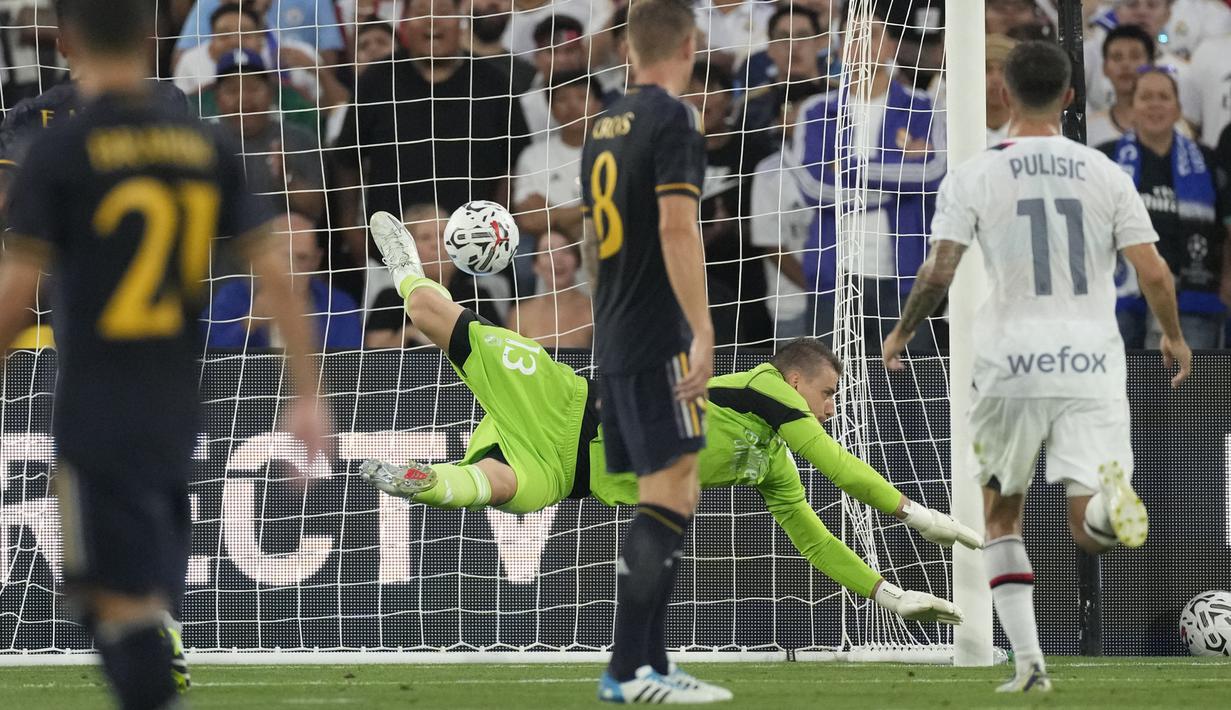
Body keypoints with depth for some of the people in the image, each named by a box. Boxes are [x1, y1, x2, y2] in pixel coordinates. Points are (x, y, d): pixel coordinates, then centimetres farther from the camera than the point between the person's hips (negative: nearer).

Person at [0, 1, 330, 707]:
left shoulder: (61, 150, -9)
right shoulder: (207, 146, 4)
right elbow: (276, 273, 3)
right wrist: (308, 393, 7)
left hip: (96, 414, -5)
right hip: (176, 413, 5)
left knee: (122, 601, -5)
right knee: (153, 602, 17)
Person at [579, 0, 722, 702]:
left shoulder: (605, 127, 15)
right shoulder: (674, 119, -11)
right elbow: (676, 227, -21)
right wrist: (702, 332, -24)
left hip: (615, 339, 9)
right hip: (660, 341, -9)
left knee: (660, 502, 12)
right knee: (673, 496, -10)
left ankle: (647, 665, 12)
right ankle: (630, 669, -15)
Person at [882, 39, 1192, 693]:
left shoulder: (974, 177, -1)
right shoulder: (1104, 173, 5)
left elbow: (937, 273, -7)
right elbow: (1154, 274, 1)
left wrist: (901, 333, 12)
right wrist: (1174, 338, 20)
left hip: (1012, 368, -1)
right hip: (1094, 366, 1)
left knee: (1001, 517, 18)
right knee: (1090, 534, 0)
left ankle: (1028, 662, 7)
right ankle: (1109, 500, -37)